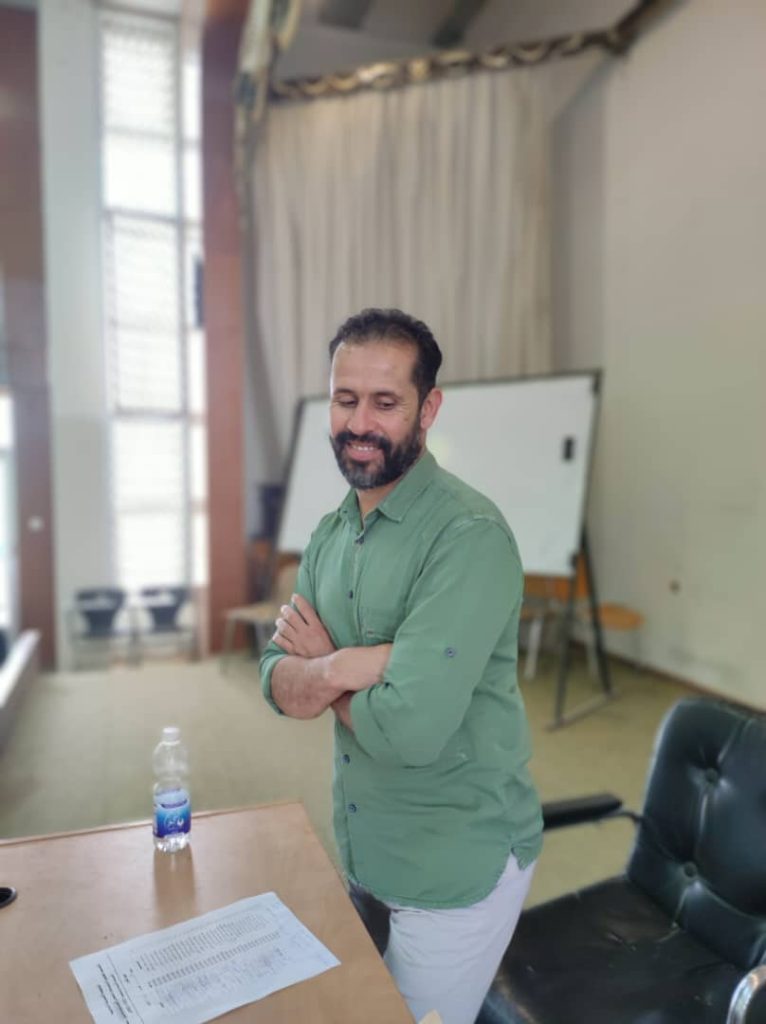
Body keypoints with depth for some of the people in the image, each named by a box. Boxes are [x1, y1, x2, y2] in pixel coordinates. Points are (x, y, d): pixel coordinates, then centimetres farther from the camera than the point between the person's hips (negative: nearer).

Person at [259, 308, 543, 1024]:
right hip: (361, 849, 7)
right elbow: (276, 681, -2)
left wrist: (320, 669, -14)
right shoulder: (330, 532, 1)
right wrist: (343, 666, -23)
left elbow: (410, 728, -31)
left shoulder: (470, 537, -25)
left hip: (456, 864, -7)